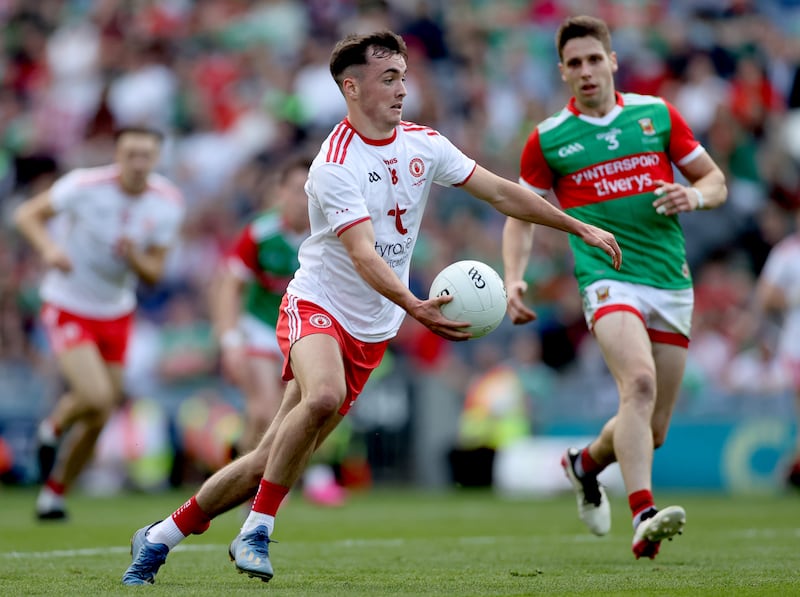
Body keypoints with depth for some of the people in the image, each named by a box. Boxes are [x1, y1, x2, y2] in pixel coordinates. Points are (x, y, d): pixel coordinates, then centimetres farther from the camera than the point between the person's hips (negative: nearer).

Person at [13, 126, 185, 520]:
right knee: (95, 396, -23)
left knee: (99, 420, 7)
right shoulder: (85, 185, -18)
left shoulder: (168, 203, -7)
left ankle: (54, 494, 27)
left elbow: (153, 274, -2)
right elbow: (27, 214, -8)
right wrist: (49, 247, -28)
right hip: (67, 306, -5)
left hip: (116, 313, 5)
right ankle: (53, 429, 12)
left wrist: (135, 257, -25)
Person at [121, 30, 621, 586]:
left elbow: (502, 192, 11)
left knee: (274, 458, 1)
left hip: (371, 331, 6)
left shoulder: (423, 144, 3)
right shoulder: (335, 165, -19)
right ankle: (258, 529, -22)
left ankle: (161, 538, 14)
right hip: (317, 306, -6)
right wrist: (414, 307, -44)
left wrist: (581, 227, 10)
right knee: (323, 397, -38)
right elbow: (363, 254, -29)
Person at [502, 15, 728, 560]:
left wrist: (695, 195, -8)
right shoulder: (548, 139, 5)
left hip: (672, 284, 3)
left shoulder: (657, 114, 9)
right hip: (608, 279, -3)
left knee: (654, 429, 6)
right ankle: (644, 518, -38)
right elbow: (521, 217, 12)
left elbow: (716, 181, 15)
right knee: (639, 382, -30)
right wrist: (514, 279, -5)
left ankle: (586, 462, 38)